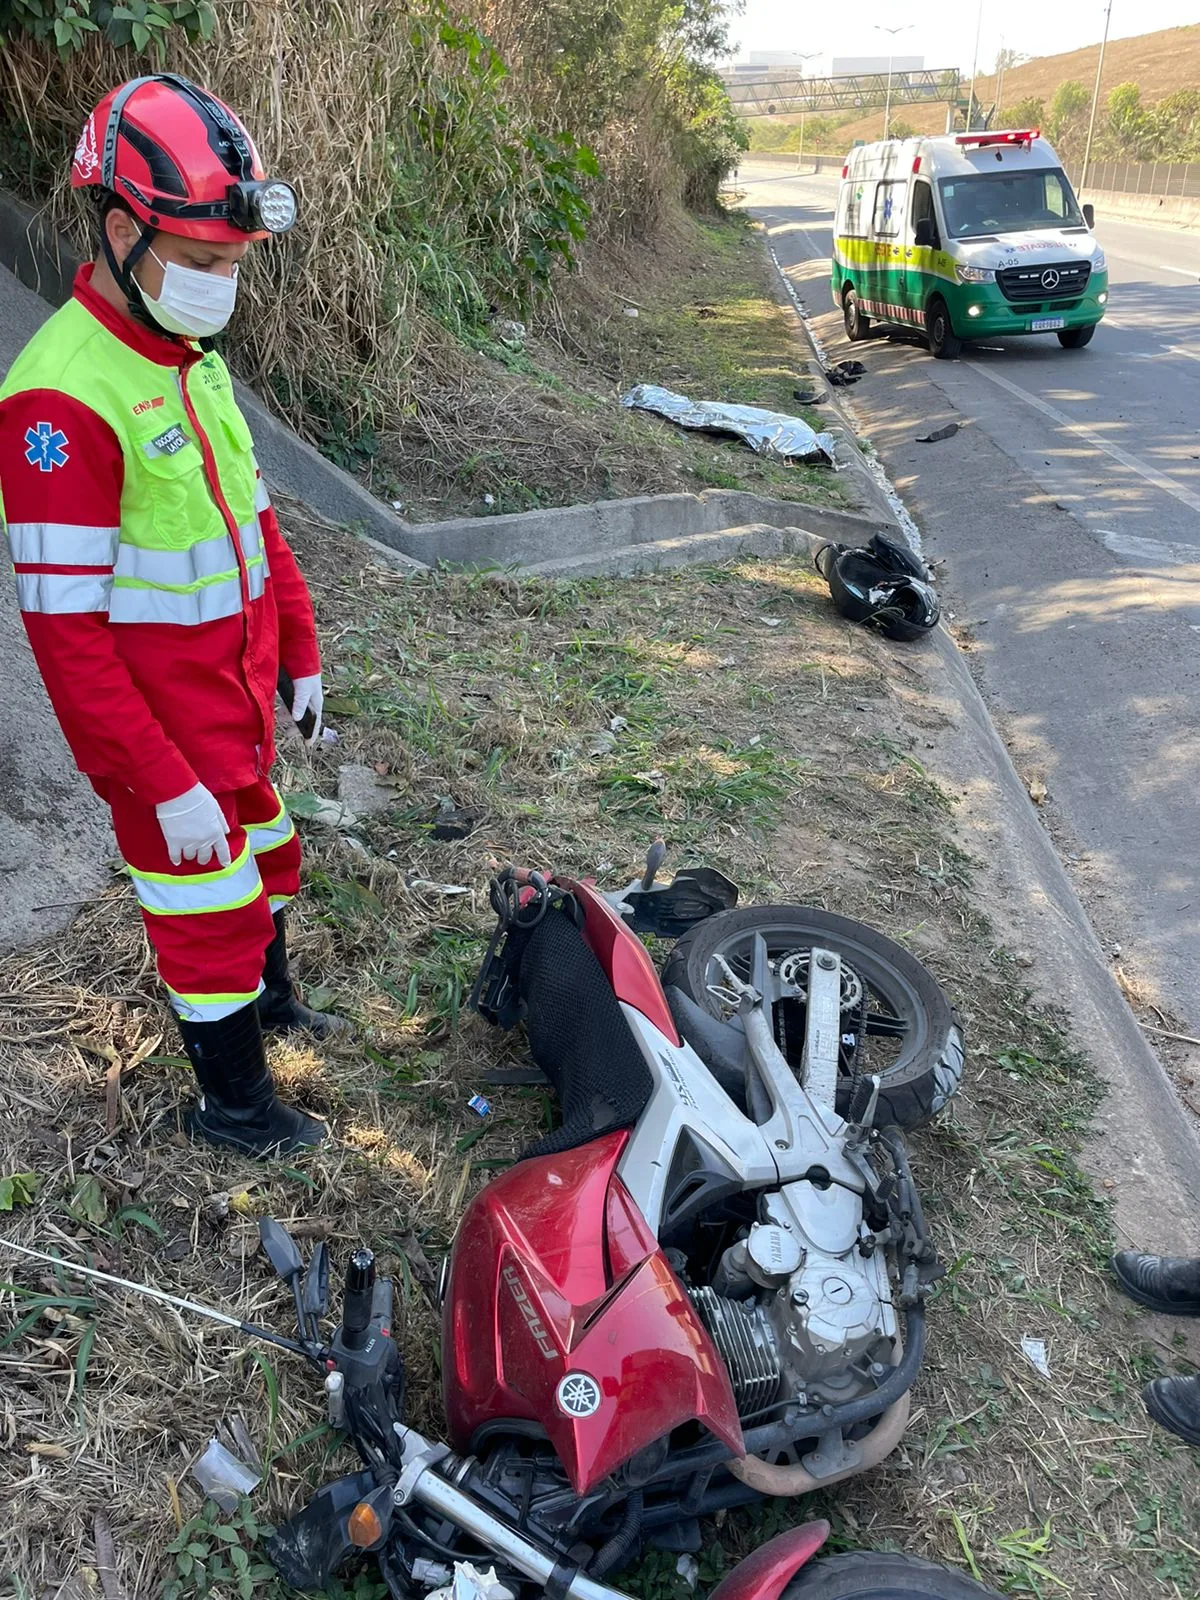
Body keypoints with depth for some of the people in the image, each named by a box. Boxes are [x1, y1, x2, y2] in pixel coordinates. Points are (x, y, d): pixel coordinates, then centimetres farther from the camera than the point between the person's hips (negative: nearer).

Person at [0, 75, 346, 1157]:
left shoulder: (194, 360, 4)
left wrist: (300, 653, 14)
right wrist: (166, 786, -23)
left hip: (239, 692, 9)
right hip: (161, 724, -8)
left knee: (267, 854, 26)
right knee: (211, 914, 8)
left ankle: (270, 998, 53)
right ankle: (234, 1105, 31)